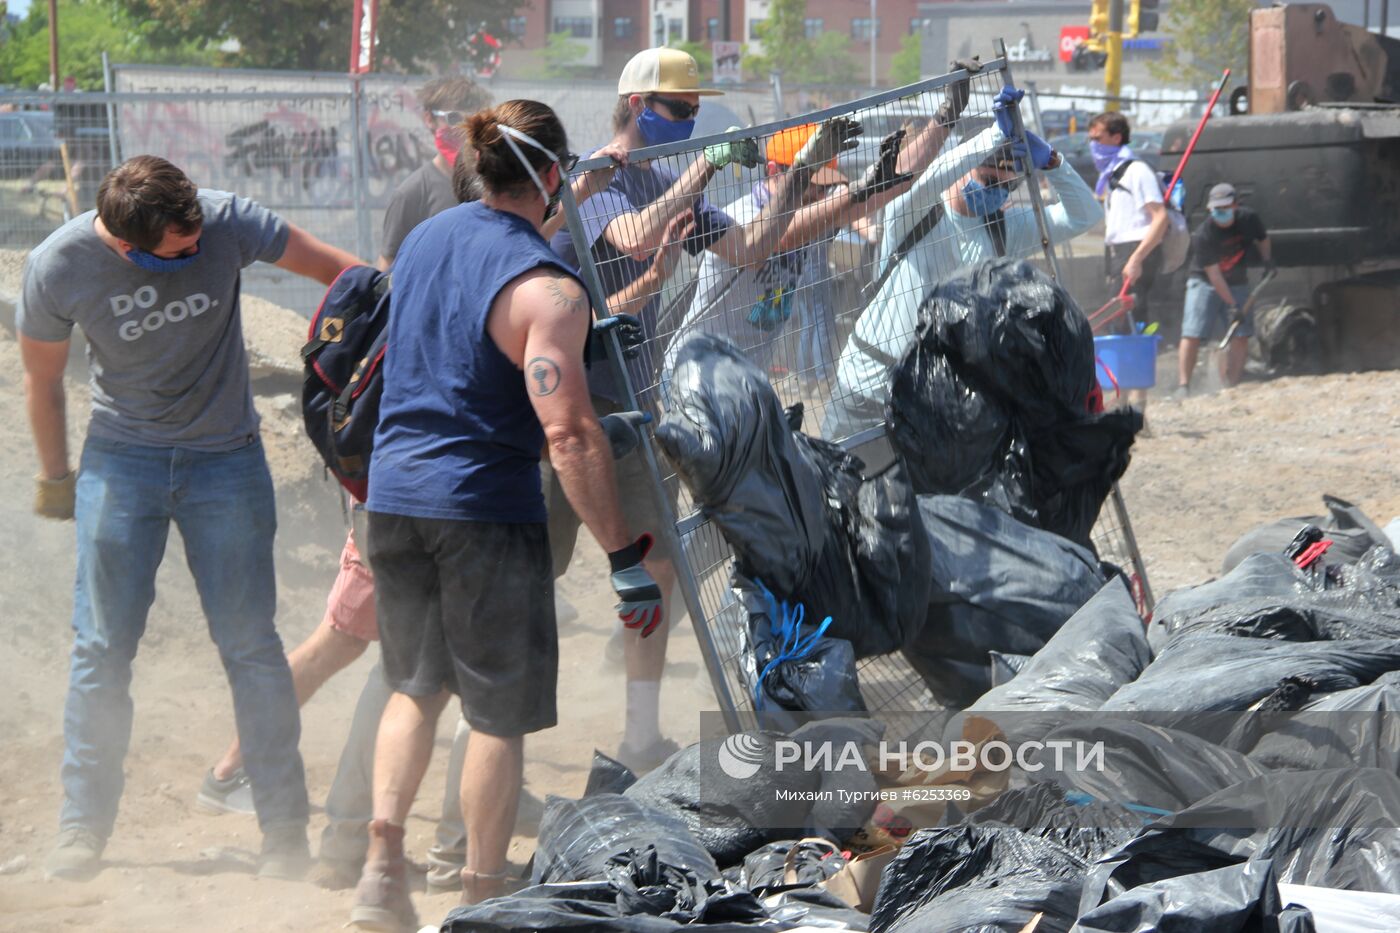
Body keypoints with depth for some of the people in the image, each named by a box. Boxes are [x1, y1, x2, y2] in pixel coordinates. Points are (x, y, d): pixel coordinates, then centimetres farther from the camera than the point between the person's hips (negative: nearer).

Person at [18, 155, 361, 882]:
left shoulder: (226, 221, -19)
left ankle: (285, 829, 4)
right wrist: (55, 476, 12)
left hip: (225, 459, 0)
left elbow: (339, 270, -6)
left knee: (250, 644, -3)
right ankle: (83, 828, 9)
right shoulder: (58, 267, -16)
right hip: (122, 460, 0)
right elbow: (42, 378, 2)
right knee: (102, 646, -2)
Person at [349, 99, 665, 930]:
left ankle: (383, 862, 9)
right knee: (501, 712, 7)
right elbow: (568, 434, -23)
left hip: (394, 494, 7)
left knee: (417, 685, 21)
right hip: (486, 510, -7)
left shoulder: (425, 239, 7)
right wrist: (627, 557, -20)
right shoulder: (545, 286, -16)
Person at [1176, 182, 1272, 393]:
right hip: (1205, 283, -4)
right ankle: (1183, 385, -13)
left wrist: (1267, 261, -3)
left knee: (1240, 336, -4)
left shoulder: (1248, 220, -12)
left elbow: (1263, 240, 12)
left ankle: (1230, 386, 2)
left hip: (1237, 283, 4)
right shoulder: (1203, 235, -24)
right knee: (1192, 335, -14)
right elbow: (1213, 274, -23)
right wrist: (1231, 305, -24)